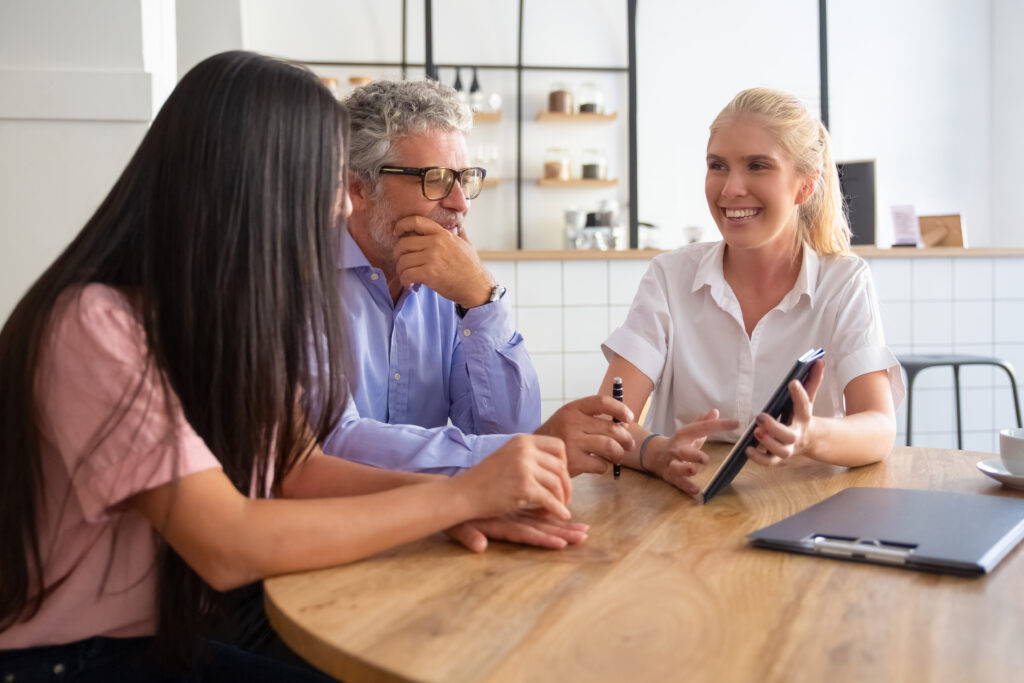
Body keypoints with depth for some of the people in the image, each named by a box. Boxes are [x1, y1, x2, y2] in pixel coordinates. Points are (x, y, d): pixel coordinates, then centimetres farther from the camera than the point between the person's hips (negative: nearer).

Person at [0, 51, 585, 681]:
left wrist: (460, 503, -15)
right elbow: (228, 547, -28)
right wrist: (461, 494, -23)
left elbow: (299, 468, 1)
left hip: (200, 627, 7)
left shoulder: (235, 312, 3)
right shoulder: (94, 325, -23)